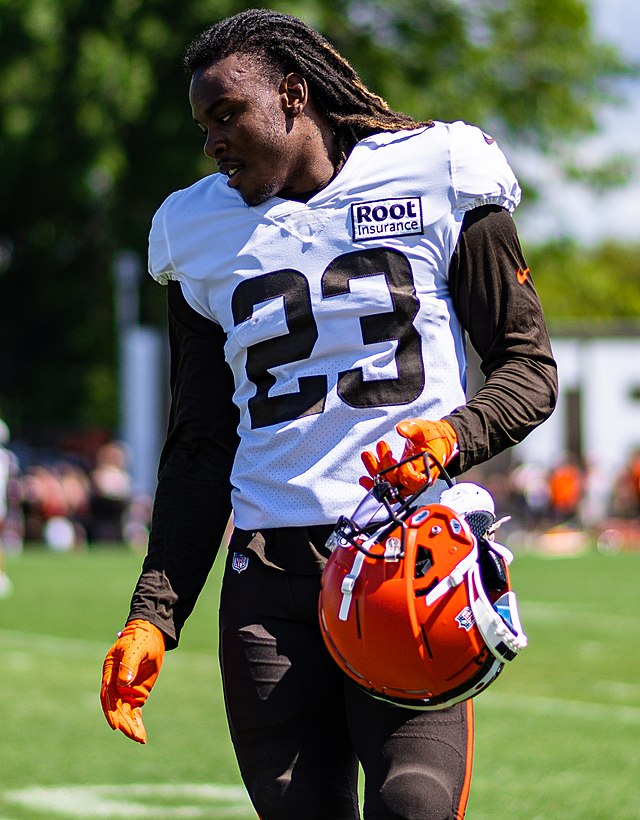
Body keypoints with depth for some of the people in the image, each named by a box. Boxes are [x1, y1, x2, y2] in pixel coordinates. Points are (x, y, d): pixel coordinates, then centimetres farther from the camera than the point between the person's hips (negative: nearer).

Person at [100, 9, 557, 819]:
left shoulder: (434, 182, 5)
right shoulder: (203, 234, 15)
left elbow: (530, 370, 6)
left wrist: (455, 434, -16)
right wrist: (153, 615, 9)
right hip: (270, 565, 3)